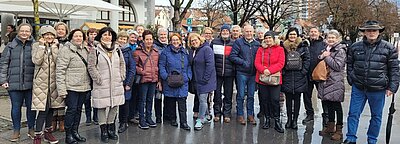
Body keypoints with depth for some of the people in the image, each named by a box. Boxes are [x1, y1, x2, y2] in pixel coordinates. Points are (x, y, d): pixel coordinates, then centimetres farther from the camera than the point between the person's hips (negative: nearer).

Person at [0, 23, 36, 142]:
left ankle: (31, 129, 24)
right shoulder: (11, 46, 6)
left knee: (31, 107, 8)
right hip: (14, 83, 1)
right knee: (16, 107, 9)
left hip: (31, 83, -1)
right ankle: (16, 131, 23)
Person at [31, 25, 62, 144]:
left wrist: (54, 46, -9)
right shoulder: (37, 46, 1)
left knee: (51, 108, 13)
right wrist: (42, 46, -13)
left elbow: (58, 61, -9)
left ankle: (48, 132, 27)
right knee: (43, 110, -9)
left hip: (54, 82, 4)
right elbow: (36, 61, -16)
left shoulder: (56, 46, 8)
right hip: (41, 82, -4)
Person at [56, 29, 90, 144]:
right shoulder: (66, 50, -9)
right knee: (71, 110, -3)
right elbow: (60, 70, -14)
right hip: (71, 87, -7)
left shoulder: (85, 50, 14)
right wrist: (61, 89, -19)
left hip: (84, 87, 7)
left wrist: (89, 85, 15)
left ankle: (75, 132, 24)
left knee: (78, 109, 13)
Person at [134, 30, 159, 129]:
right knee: (142, 100, 3)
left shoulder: (156, 51, 10)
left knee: (150, 99, 14)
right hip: (143, 79, -5)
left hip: (154, 80, 5)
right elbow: (134, 65, -5)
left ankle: (148, 118, 26)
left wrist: (158, 79, 9)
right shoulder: (138, 51, -5)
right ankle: (141, 120, 12)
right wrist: (141, 71, -16)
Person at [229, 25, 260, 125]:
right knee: (241, 95, 3)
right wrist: (243, 62, -14)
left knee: (251, 95, 11)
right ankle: (240, 115, 14)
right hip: (242, 73, -3)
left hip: (253, 73, 3)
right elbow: (232, 56, -8)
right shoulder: (238, 42, -3)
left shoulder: (257, 44, 9)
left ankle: (250, 114, 21)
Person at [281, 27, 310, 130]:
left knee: (297, 99, 5)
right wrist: (282, 71, -2)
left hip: (299, 76, -1)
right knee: (288, 99, 7)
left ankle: (295, 120, 13)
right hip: (287, 76, 1)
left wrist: (303, 71, -6)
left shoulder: (303, 46, 3)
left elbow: (307, 59, 2)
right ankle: (289, 119, 16)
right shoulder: (284, 46, 6)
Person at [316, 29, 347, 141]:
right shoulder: (327, 49, 15)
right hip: (326, 81, 7)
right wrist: (322, 56, -4)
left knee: (336, 105, -2)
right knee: (329, 104, 14)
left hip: (336, 82, -7)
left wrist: (327, 57, -12)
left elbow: (337, 66, -17)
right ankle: (330, 126, 25)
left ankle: (339, 130, 5)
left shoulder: (340, 50, -8)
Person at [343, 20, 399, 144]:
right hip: (358, 88, 1)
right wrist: (351, 80, 5)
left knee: (376, 116, 12)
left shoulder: (389, 48, -3)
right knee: (353, 114, 5)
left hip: (378, 90, -1)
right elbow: (349, 65, 12)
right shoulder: (355, 47, 1)